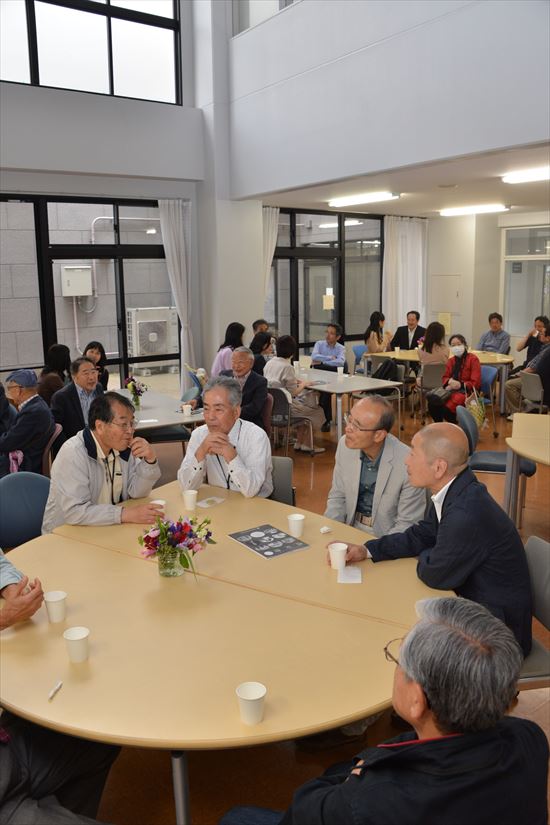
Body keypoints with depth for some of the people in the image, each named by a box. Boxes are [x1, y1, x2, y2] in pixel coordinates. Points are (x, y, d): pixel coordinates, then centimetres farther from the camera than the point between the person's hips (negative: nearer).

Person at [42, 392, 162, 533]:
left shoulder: (122, 446, -2)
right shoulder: (72, 453, -22)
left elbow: (136, 492, 3)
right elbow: (74, 511, -29)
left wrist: (149, 461, -13)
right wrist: (126, 514, -30)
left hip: (110, 529, 6)